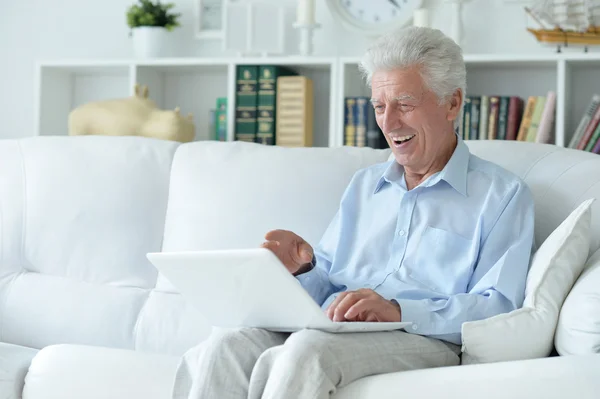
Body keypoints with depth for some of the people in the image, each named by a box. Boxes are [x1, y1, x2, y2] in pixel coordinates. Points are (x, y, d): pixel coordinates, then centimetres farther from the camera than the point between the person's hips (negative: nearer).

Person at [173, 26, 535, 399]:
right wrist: (305, 268, -1)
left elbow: (498, 307, -6)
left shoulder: (502, 195, 7)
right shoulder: (365, 184, 27)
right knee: (223, 348, -27)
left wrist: (399, 310, -19)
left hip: (422, 338, -5)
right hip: (327, 330, 5)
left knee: (306, 351, -37)